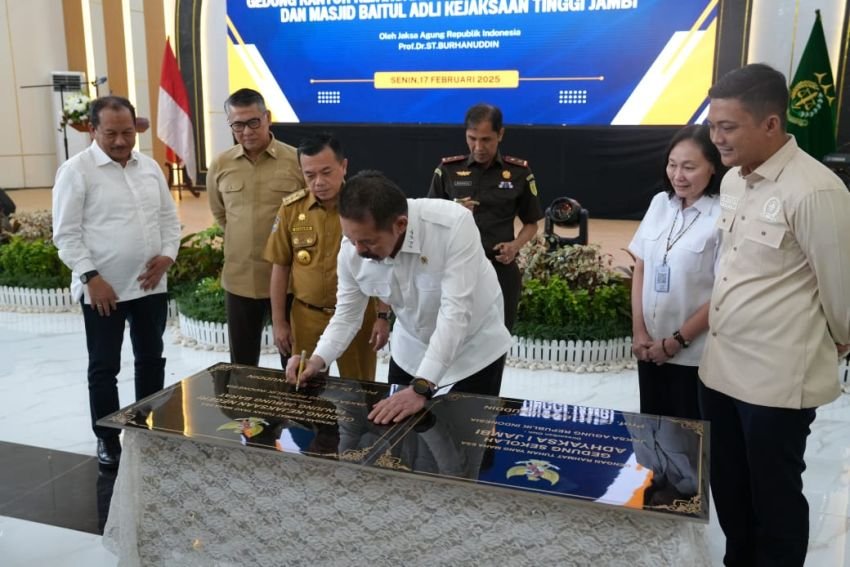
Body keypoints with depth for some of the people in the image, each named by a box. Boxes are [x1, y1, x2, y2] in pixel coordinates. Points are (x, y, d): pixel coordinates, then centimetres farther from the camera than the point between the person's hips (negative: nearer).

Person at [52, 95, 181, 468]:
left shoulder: (150, 167, 8)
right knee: (104, 367, 5)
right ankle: (107, 440, 19)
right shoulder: (76, 171, -8)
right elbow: (66, 234, -11)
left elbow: (169, 217, 13)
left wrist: (167, 254, -3)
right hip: (102, 289, -5)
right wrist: (91, 277, -17)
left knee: (151, 360, 14)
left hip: (150, 285, 6)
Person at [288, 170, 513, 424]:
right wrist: (317, 360, -26)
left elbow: (455, 312, -38)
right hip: (411, 350, 4)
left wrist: (420, 387, -43)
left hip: (475, 346, -3)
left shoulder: (453, 224, -35)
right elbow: (346, 315, -8)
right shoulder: (352, 250, -20)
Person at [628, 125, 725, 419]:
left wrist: (676, 341, -10)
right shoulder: (660, 203, 3)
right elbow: (640, 268, 7)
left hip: (695, 355, -5)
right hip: (650, 347, 5)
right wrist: (638, 331, 0)